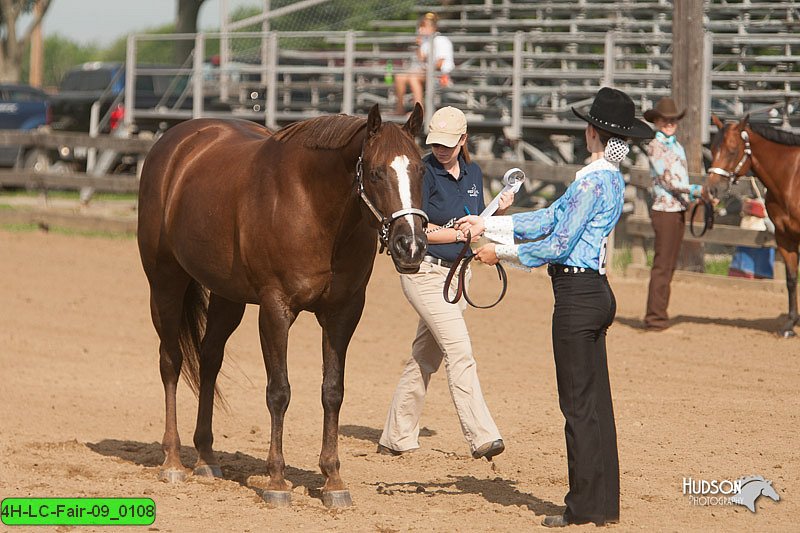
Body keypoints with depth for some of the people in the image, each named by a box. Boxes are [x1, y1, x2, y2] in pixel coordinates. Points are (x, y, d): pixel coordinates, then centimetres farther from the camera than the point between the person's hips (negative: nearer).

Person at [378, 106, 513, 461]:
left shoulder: (473, 173, 10)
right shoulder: (424, 172, -11)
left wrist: (498, 212, -1)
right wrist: (461, 233, -19)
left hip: (459, 272, 7)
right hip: (426, 272, -7)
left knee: (426, 358, 12)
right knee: (459, 353, -17)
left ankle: (397, 438, 21)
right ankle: (481, 438, -22)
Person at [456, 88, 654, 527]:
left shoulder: (592, 181, -17)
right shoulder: (610, 179, 13)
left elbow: (557, 244, -16)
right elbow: (550, 218, 18)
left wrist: (501, 253, -5)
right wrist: (486, 224, 19)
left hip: (578, 294, -10)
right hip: (594, 292, 10)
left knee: (578, 404, -3)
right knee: (595, 402, 12)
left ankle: (585, 505, 1)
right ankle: (604, 504, 16)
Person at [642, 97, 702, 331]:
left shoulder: (677, 146, 15)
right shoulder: (655, 147, -8)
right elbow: (667, 180, -16)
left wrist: (699, 197, 5)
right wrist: (695, 190, -25)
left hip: (680, 209, 8)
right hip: (664, 210, -8)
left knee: (670, 265, 11)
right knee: (662, 265, -8)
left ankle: (659, 314, 16)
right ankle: (655, 318, -6)